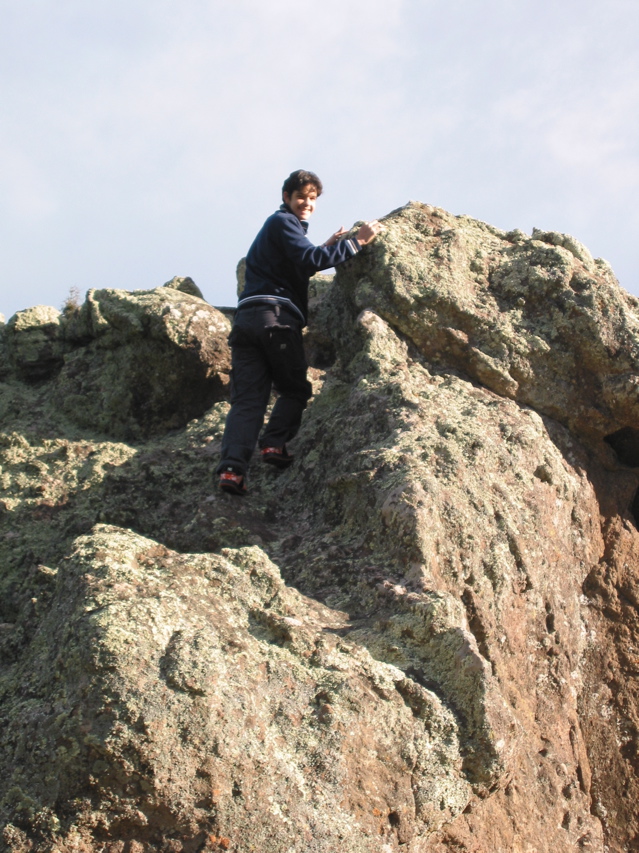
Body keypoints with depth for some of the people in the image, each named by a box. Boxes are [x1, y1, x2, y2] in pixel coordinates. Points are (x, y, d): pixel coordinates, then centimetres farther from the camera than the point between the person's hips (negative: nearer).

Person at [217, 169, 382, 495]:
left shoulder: (274, 225, 33)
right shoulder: (283, 221, 3)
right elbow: (309, 260, -13)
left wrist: (325, 248, 26)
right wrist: (356, 242, -13)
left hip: (246, 318, 7)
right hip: (276, 317, -7)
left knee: (247, 397, -4)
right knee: (294, 389, 9)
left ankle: (232, 466, -17)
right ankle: (274, 443, -8)